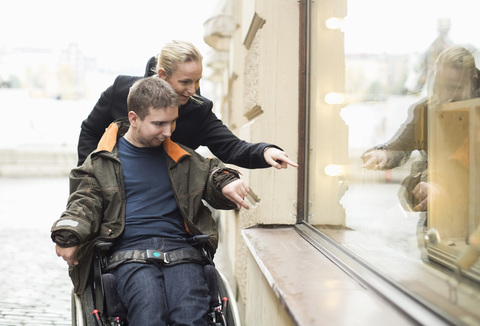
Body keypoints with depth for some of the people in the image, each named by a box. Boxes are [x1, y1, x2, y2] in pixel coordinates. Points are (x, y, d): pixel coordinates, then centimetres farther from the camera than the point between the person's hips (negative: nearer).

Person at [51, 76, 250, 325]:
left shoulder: (182, 157, 20)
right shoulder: (102, 161, 13)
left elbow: (211, 176, 28)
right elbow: (84, 203, 10)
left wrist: (227, 184, 2)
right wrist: (68, 236, -11)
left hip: (180, 249, 2)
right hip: (129, 253, -2)